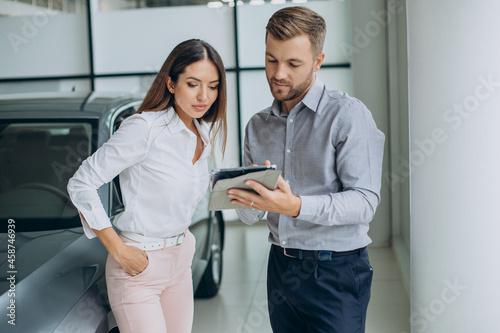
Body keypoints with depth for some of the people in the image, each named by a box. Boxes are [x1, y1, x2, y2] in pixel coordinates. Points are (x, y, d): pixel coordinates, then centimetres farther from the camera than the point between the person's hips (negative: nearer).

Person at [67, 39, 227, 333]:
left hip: (180, 260, 7)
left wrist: (182, 230, 8)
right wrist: (117, 250, -17)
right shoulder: (145, 127, -18)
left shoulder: (204, 136, 5)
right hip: (139, 265, -7)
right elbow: (81, 183, -17)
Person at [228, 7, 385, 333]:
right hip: (280, 266, 5)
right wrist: (248, 198, -14)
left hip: (335, 271, -5)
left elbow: (365, 201, -18)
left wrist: (296, 206, -31)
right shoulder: (258, 125, 10)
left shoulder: (347, 114, -9)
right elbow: (250, 216, 10)